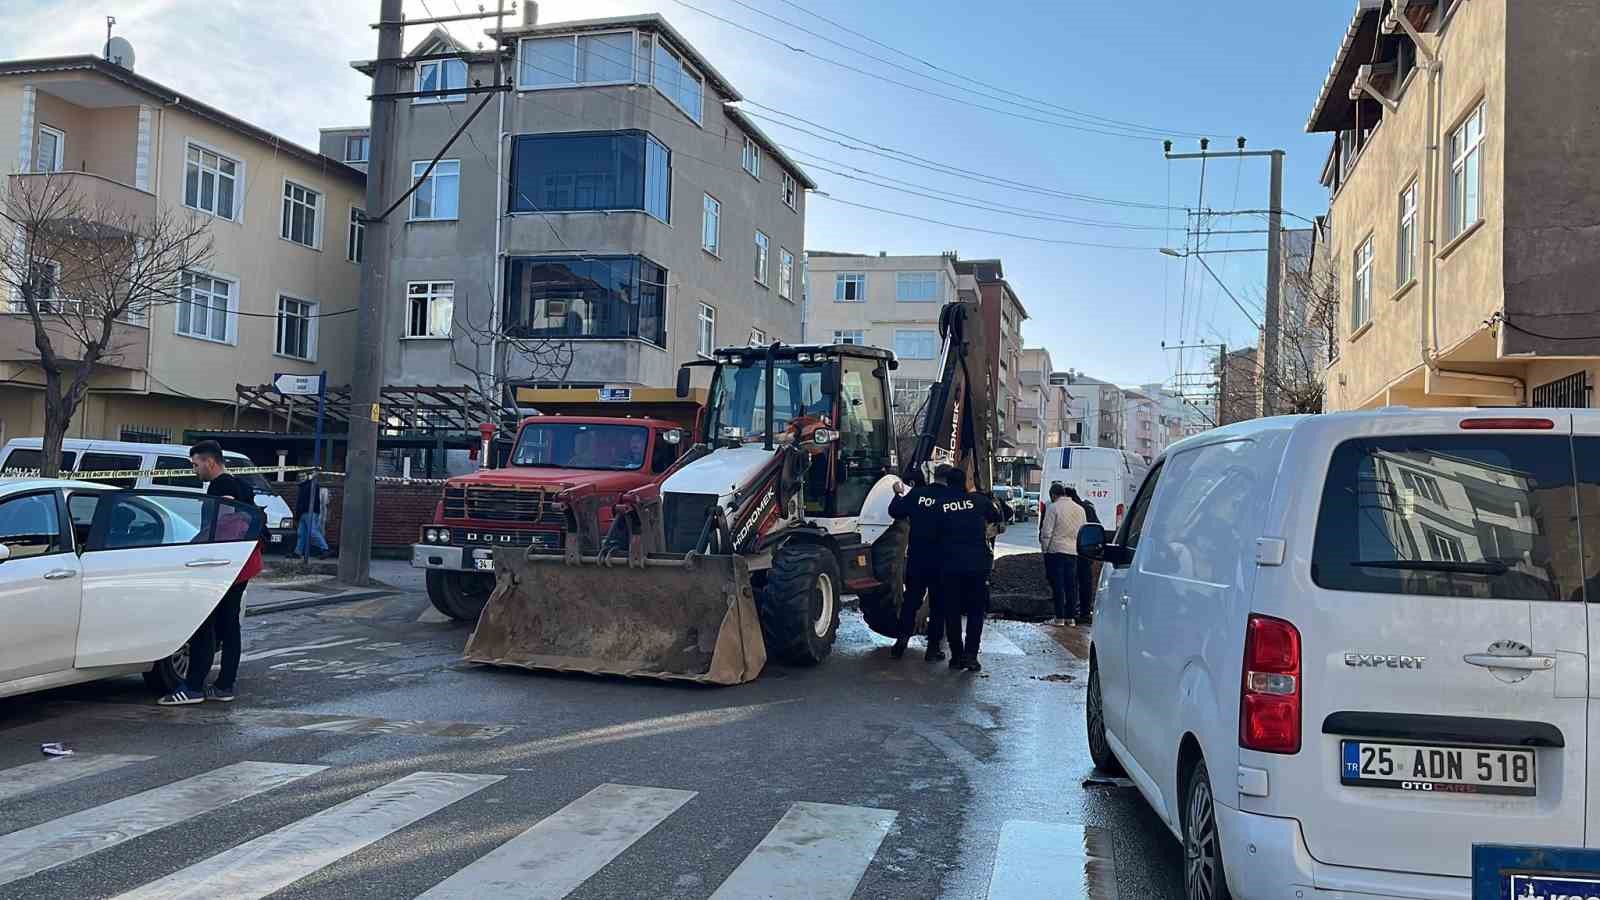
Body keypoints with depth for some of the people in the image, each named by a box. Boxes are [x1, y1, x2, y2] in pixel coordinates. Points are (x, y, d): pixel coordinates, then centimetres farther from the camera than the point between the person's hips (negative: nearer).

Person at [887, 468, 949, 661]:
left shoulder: (916, 495, -5)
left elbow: (895, 511, 2)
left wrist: (899, 494, 16)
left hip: (916, 559, 1)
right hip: (941, 560, -1)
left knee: (910, 601, 13)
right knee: (938, 605, 8)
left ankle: (901, 642, 9)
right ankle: (933, 648, 8)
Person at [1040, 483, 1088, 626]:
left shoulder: (1053, 508, -9)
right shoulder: (1079, 509, 10)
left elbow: (1046, 532, -10)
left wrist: (1044, 548, 0)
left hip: (1056, 550, -5)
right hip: (1073, 551, 5)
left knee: (1057, 584, -1)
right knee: (1071, 585, 9)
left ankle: (1059, 617, -1)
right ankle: (1071, 617, 11)